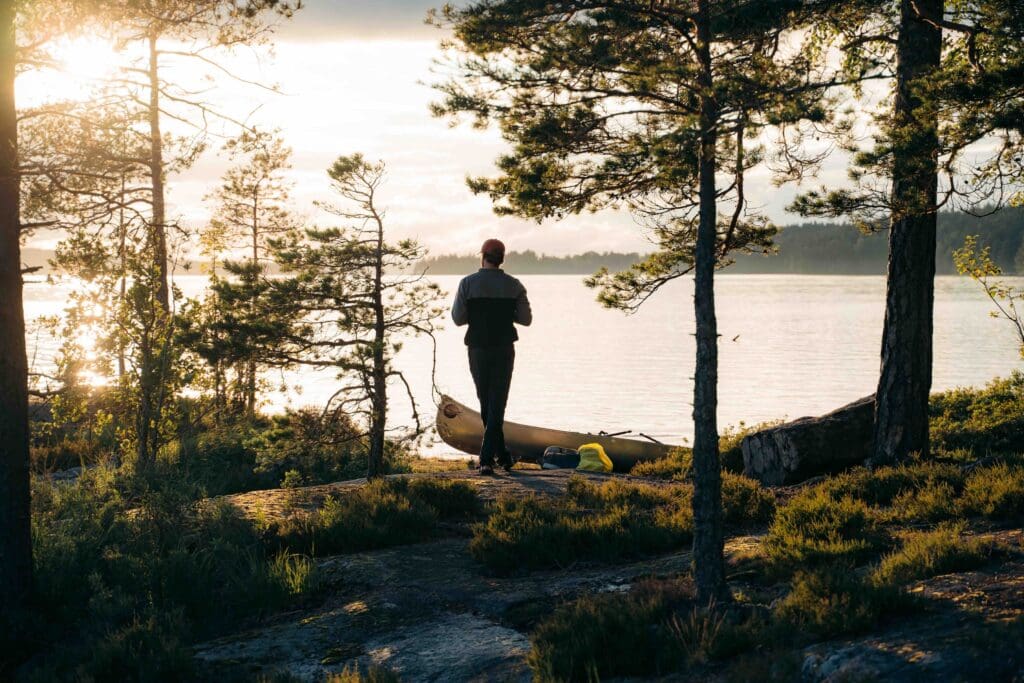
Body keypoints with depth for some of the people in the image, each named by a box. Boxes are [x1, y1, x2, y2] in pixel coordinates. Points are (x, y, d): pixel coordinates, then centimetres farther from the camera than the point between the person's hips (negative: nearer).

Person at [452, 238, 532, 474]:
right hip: (504, 349, 0)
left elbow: (458, 318, -5)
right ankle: (486, 458, -9)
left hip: (478, 349, 0)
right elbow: (526, 319, 3)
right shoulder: (514, 286, 0)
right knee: (497, 404, 1)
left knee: (486, 402, 14)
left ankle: (502, 455, 17)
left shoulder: (468, 283, -5)